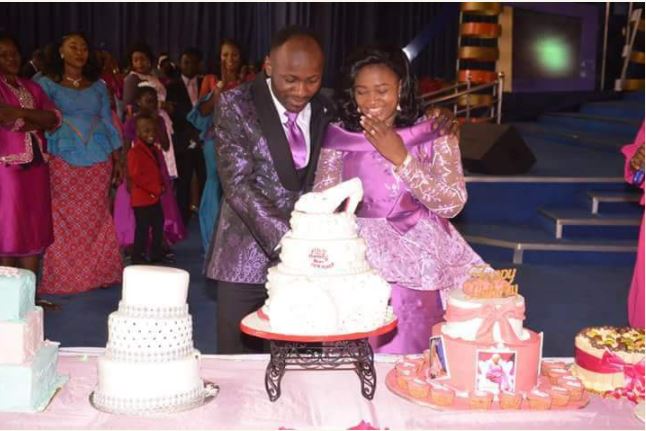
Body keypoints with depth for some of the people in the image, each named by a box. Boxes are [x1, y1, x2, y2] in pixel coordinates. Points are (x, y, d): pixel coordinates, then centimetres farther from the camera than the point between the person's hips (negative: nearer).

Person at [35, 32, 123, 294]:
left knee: (97, 217, 3)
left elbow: (108, 122, 15)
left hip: (97, 159, 3)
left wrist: (117, 158, 11)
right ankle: (63, 277, 4)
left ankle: (98, 273, 11)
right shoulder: (47, 84, 5)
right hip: (63, 158, -3)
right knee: (64, 218, -4)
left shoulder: (98, 86, 14)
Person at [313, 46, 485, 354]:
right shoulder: (338, 137, 4)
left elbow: (452, 204, -6)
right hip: (358, 259, 1)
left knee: (405, 360, -4)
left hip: (417, 259, 0)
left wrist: (400, 157, -11)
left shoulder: (435, 134, 2)